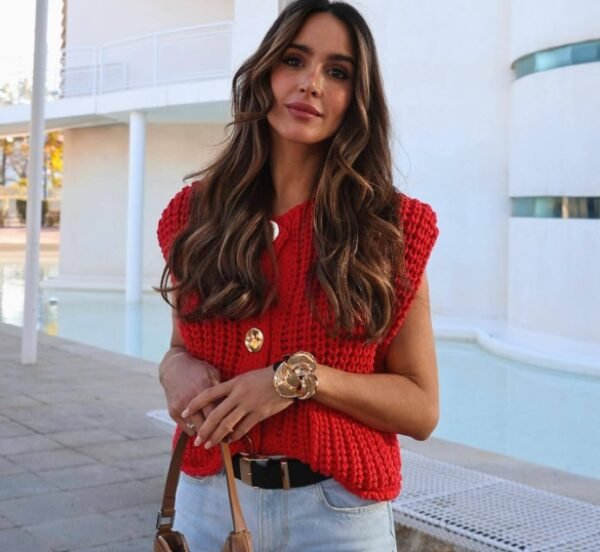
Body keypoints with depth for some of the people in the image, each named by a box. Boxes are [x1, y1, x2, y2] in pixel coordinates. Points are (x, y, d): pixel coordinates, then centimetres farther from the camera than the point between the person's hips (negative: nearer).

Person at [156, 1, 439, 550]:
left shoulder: (391, 226, -7)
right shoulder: (198, 210, 0)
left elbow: (421, 408, -6)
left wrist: (302, 377, -20)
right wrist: (177, 368, -10)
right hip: (208, 497, 3)